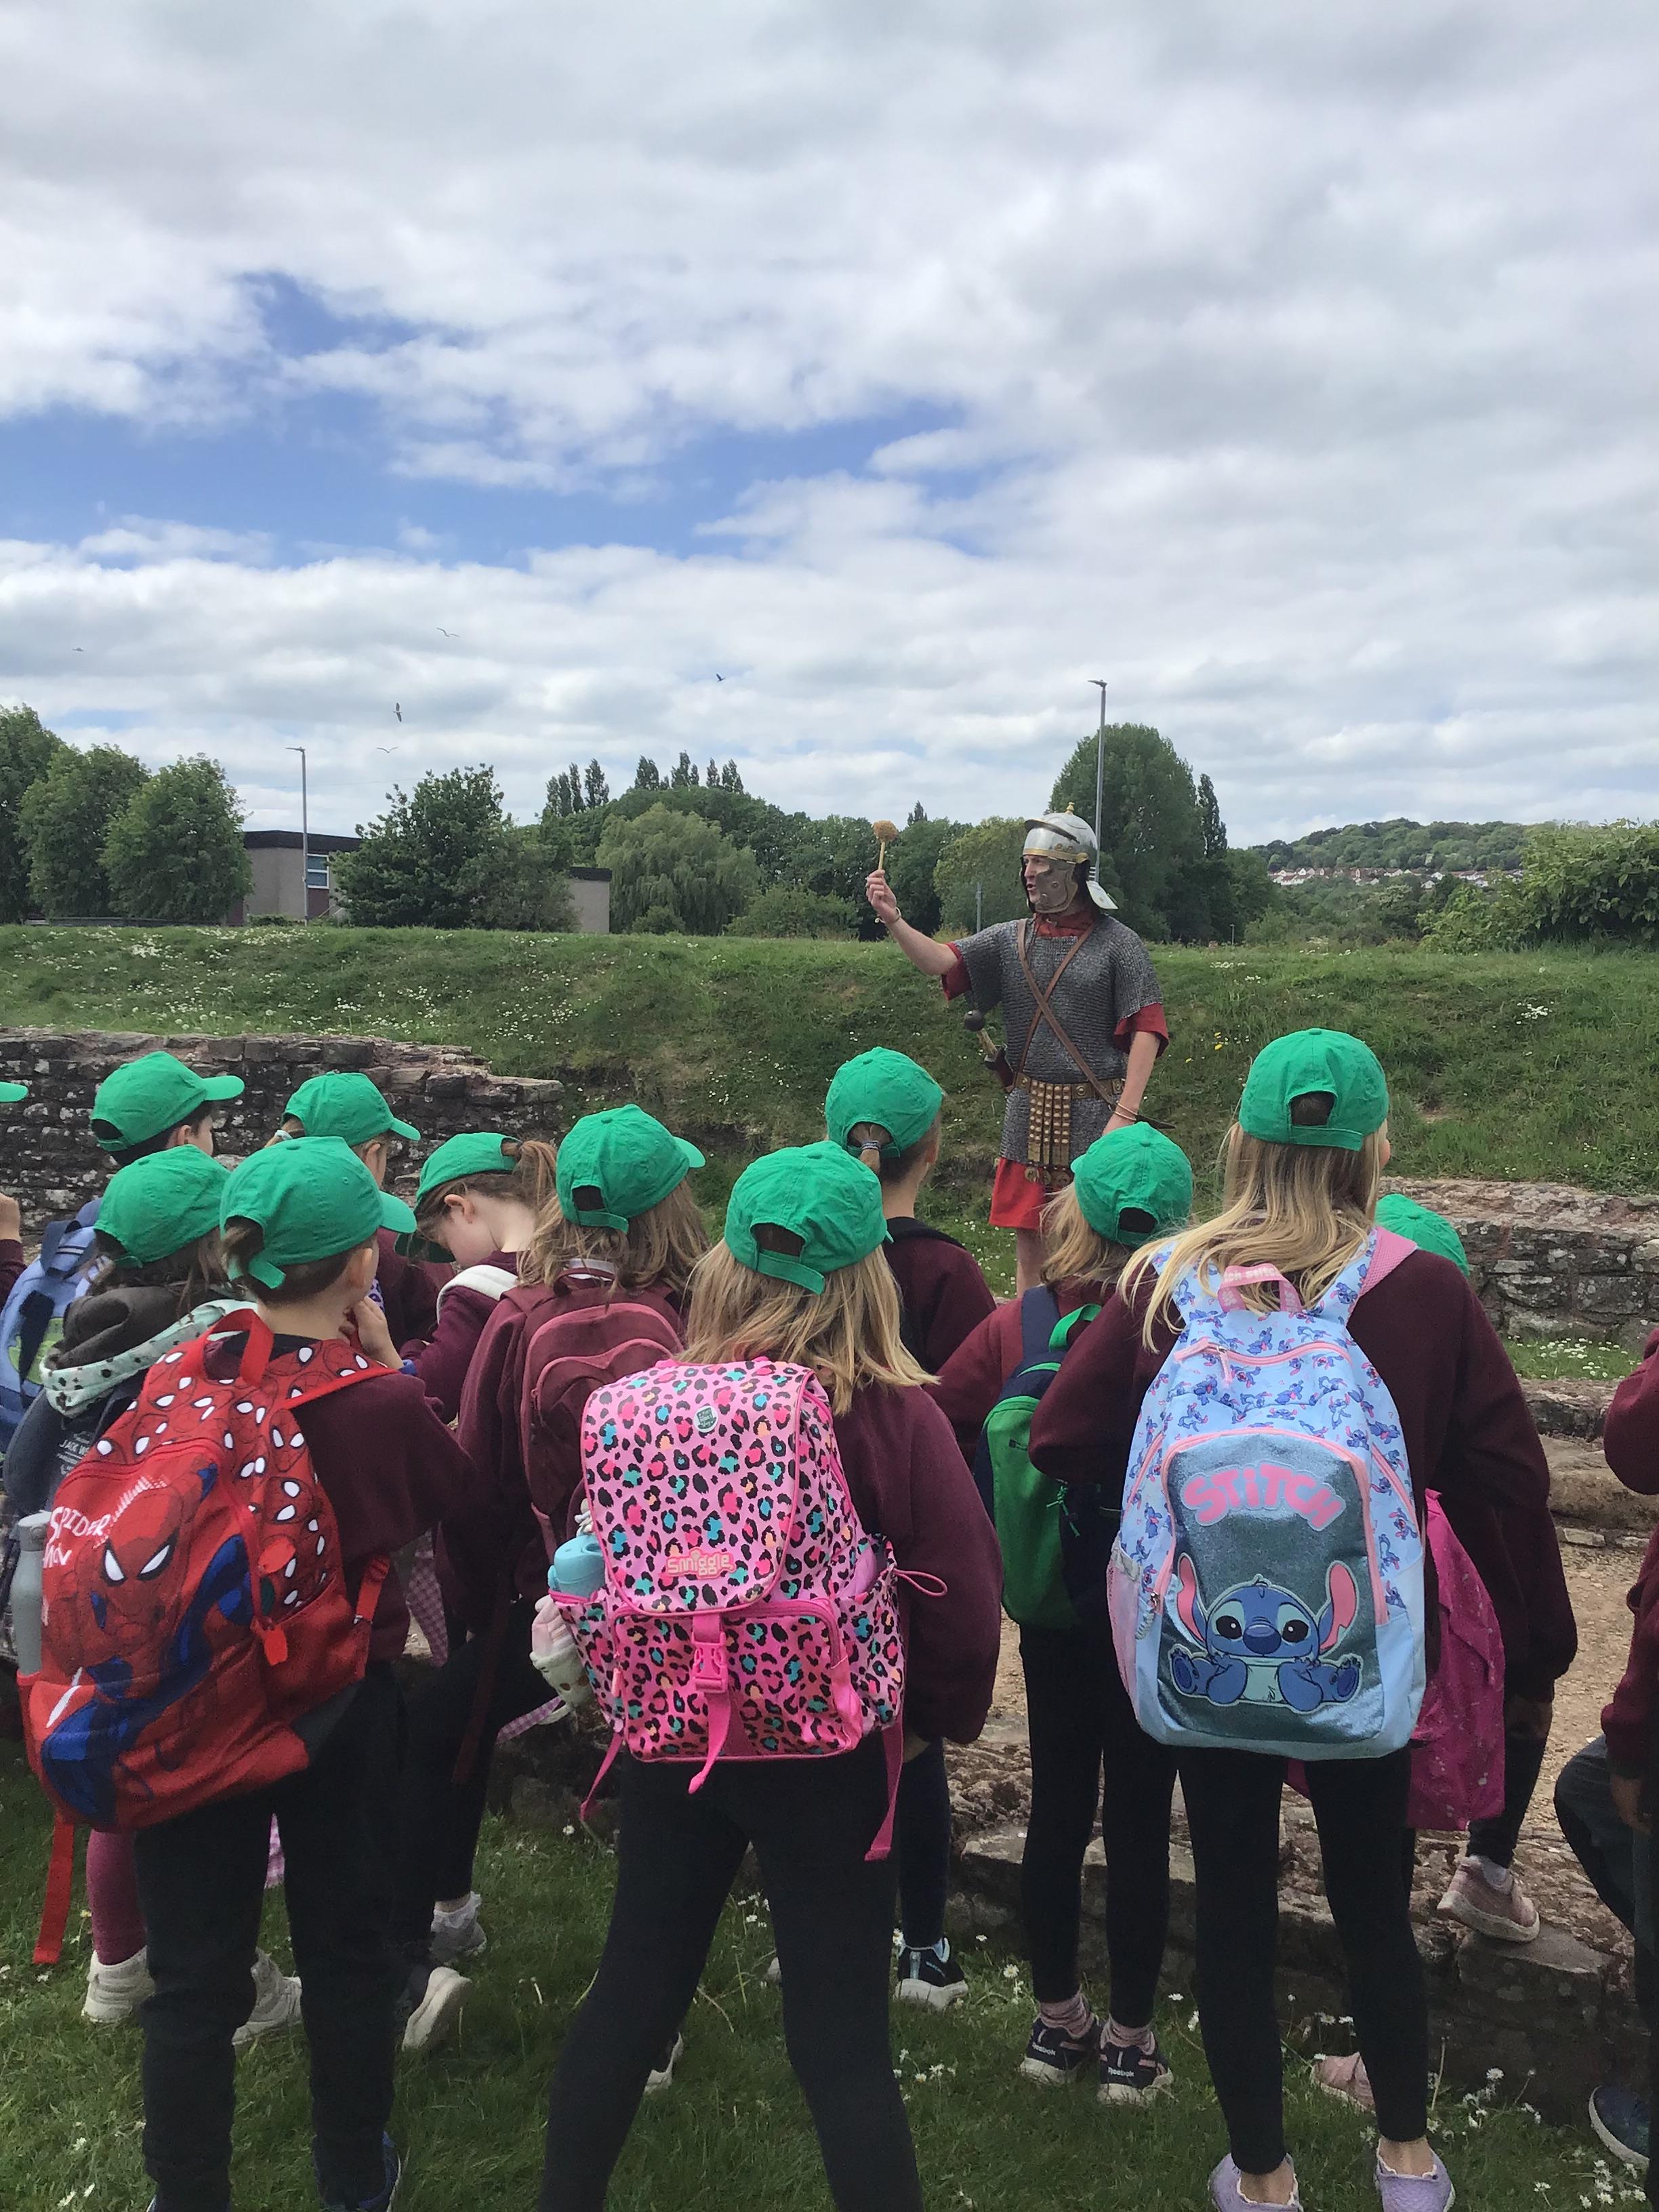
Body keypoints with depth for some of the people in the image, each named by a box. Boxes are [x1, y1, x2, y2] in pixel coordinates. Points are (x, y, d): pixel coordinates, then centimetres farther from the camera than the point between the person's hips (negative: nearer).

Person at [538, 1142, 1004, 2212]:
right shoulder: (894, 1418, -19)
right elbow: (964, 1600, -15)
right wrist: (941, 1718, 3)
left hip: (670, 1737, 4)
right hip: (825, 1753, -3)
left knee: (634, 1990, 23)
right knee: (843, 2039, 11)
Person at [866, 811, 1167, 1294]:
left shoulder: (1117, 943, -4)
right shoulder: (1010, 939, 7)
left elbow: (1147, 1031, -8)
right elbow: (941, 961, -6)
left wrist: (1125, 1114, -15)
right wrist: (893, 921, -23)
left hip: (1095, 1114, -4)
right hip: (1028, 1113, 4)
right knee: (1029, 1245, 9)